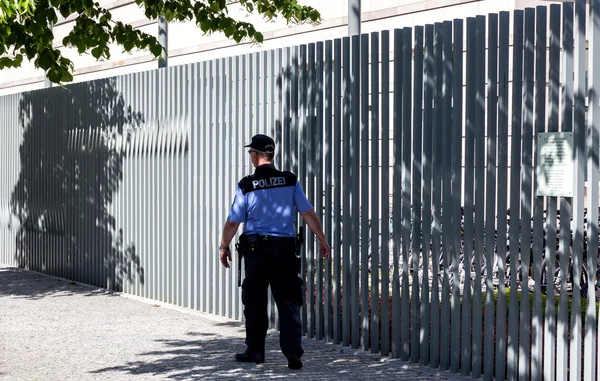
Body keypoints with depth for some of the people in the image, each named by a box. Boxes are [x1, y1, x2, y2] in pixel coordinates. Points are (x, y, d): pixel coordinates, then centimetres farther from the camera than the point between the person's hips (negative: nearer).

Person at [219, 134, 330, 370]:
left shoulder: (246, 186, -5)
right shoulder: (290, 181, -1)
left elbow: (233, 222, 0)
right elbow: (309, 214, -1)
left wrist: (224, 246, 15)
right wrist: (322, 240, 9)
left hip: (256, 247, -1)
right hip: (285, 247, 1)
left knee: (255, 302, 11)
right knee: (288, 301, 3)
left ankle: (255, 351, 19)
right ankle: (293, 350, -8)